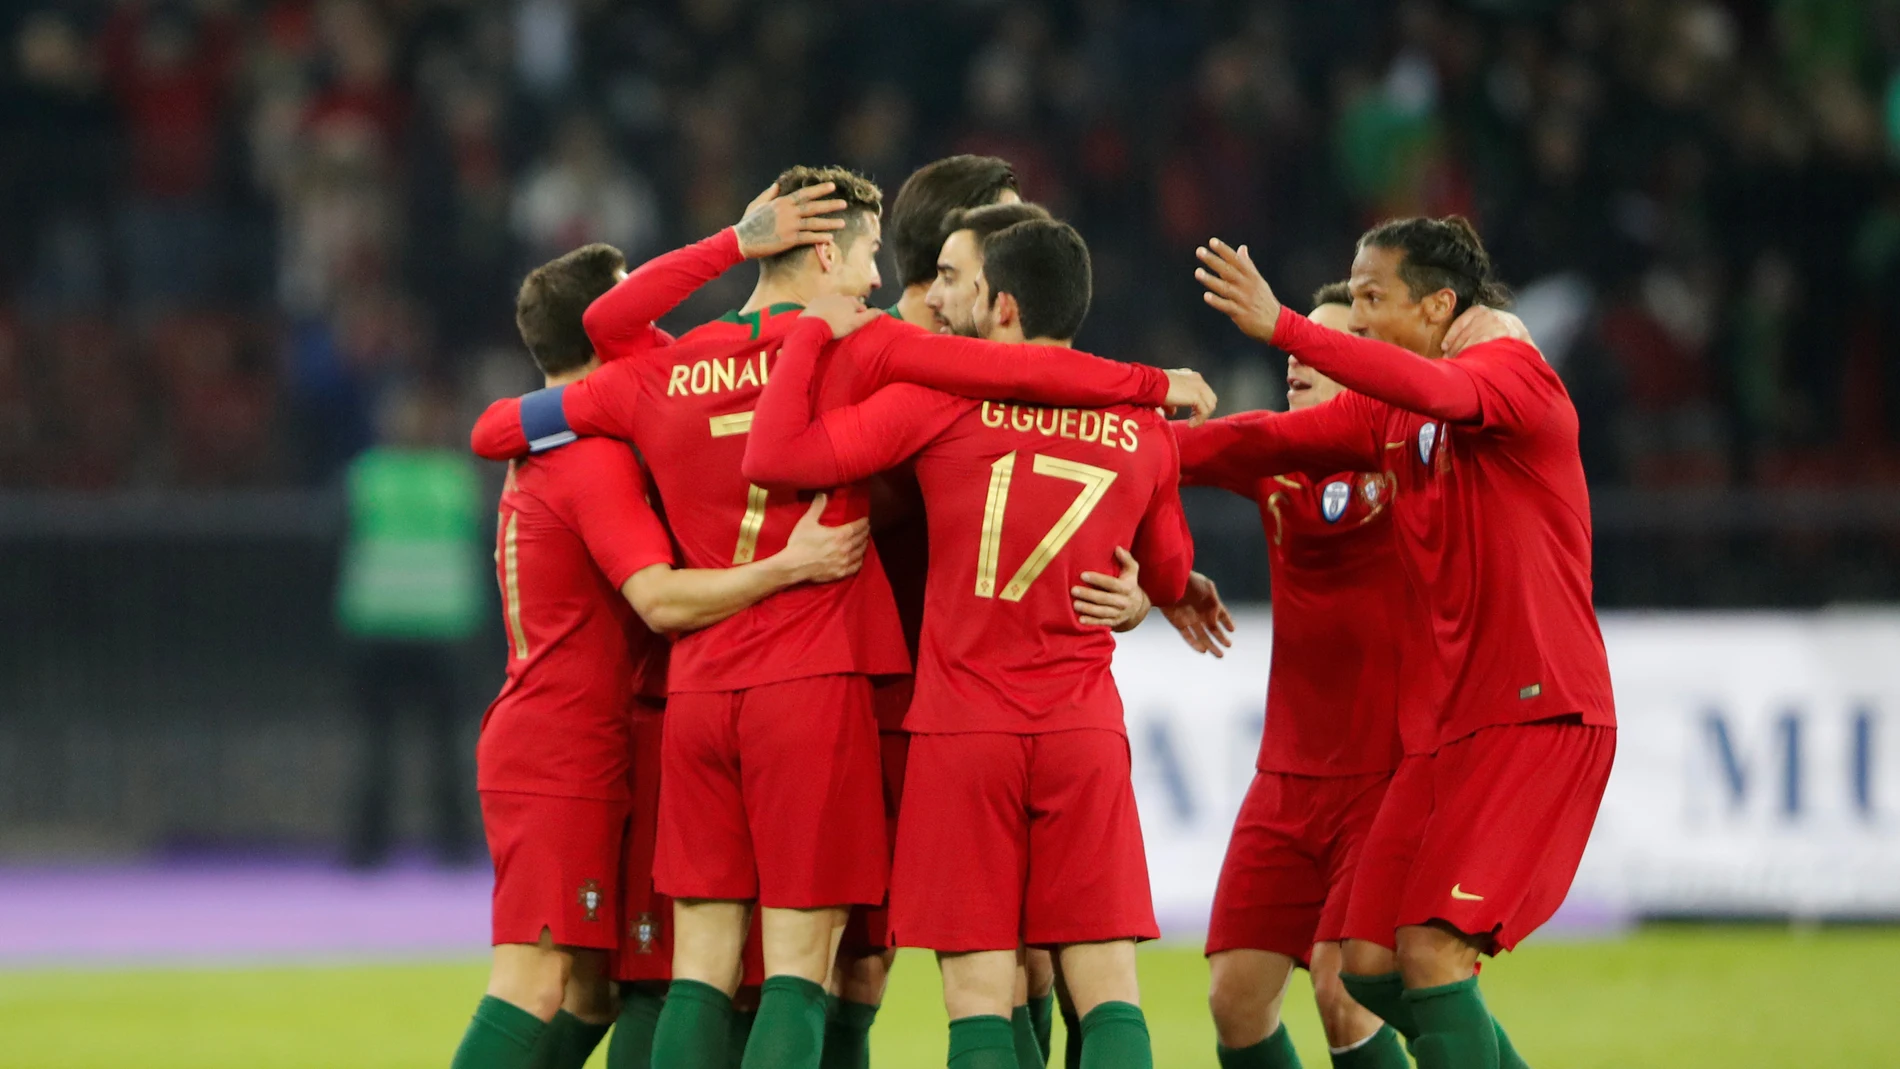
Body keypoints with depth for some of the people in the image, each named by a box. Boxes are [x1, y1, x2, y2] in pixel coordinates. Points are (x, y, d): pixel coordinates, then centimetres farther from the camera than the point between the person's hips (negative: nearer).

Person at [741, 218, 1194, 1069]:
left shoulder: (947, 397, -5)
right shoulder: (1142, 431, 6)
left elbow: (773, 457, -9)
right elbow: (1168, 581, 21)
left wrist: (814, 331, 4)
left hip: (963, 731, -2)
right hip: (1084, 731, 2)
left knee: (979, 998, -2)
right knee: (1108, 993, 1)